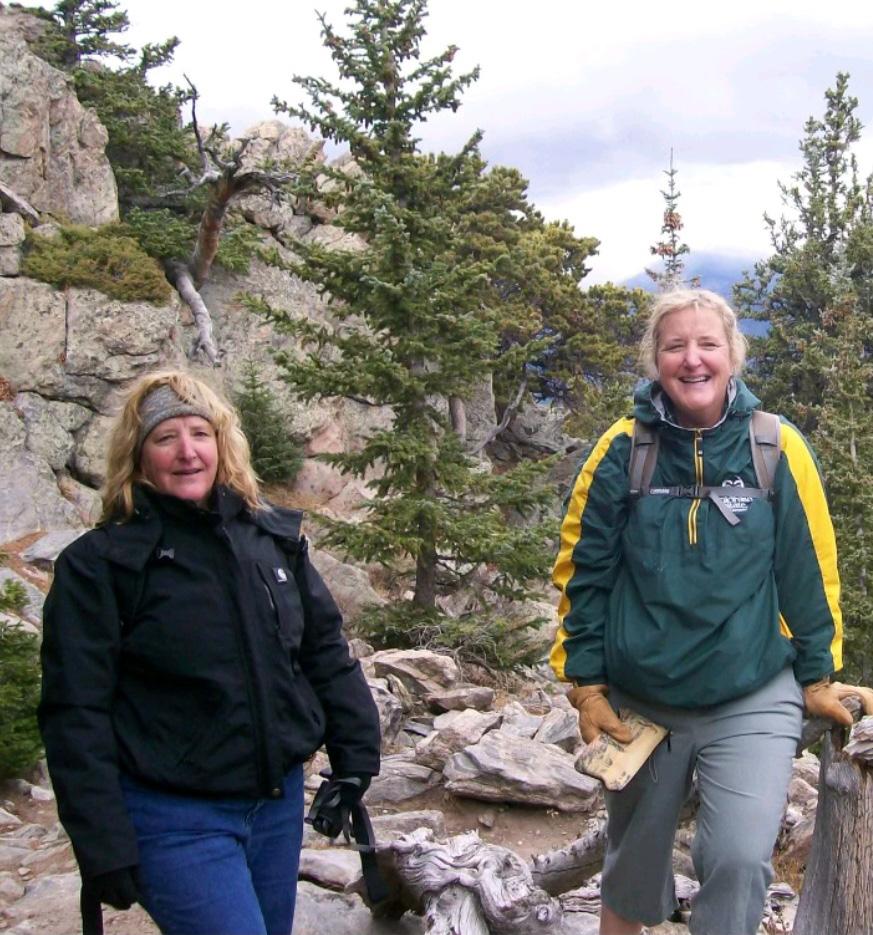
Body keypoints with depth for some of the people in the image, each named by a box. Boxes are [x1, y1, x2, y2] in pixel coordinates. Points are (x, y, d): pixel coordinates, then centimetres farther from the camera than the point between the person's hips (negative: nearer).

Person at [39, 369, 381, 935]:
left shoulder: (276, 536, 4)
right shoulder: (99, 563, -10)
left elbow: (325, 650, 12)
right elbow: (76, 713, -11)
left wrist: (354, 757, 9)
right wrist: (103, 849, -14)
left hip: (280, 801, 5)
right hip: (176, 819, -5)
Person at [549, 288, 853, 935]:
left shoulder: (777, 447, -7)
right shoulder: (623, 449, -7)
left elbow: (810, 569, 0)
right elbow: (583, 571, -1)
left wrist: (816, 675, 4)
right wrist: (586, 683, -1)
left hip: (753, 700, -1)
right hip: (638, 701, 2)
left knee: (740, 858, -14)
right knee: (634, 857, 17)